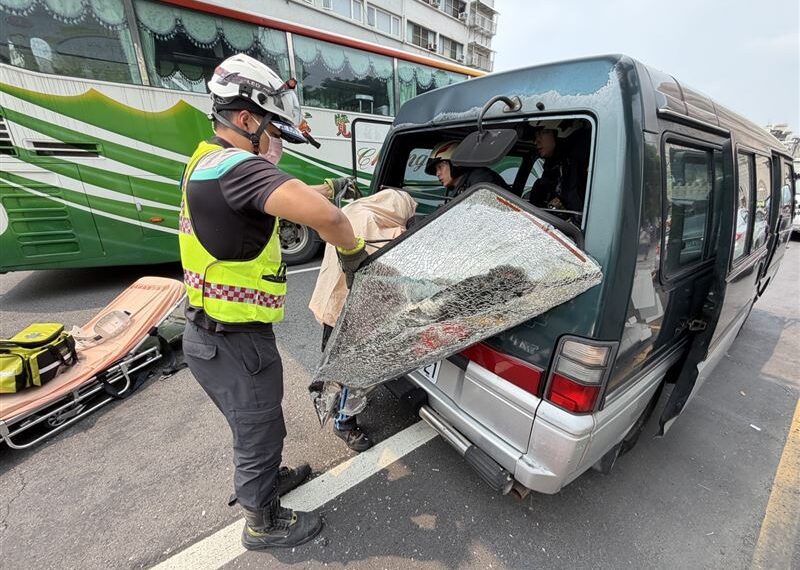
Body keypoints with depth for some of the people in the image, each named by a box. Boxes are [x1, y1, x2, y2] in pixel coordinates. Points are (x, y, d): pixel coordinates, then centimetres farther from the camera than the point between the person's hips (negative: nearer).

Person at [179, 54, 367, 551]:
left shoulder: (209, 162, 9)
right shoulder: (235, 166, -23)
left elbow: (284, 197, 22)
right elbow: (322, 215, -38)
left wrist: (326, 188, 19)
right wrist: (353, 251, -19)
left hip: (213, 334, 9)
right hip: (234, 344, -9)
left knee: (257, 425, 30)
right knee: (260, 433, 15)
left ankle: (265, 478, 57)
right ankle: (263, 524, 43)